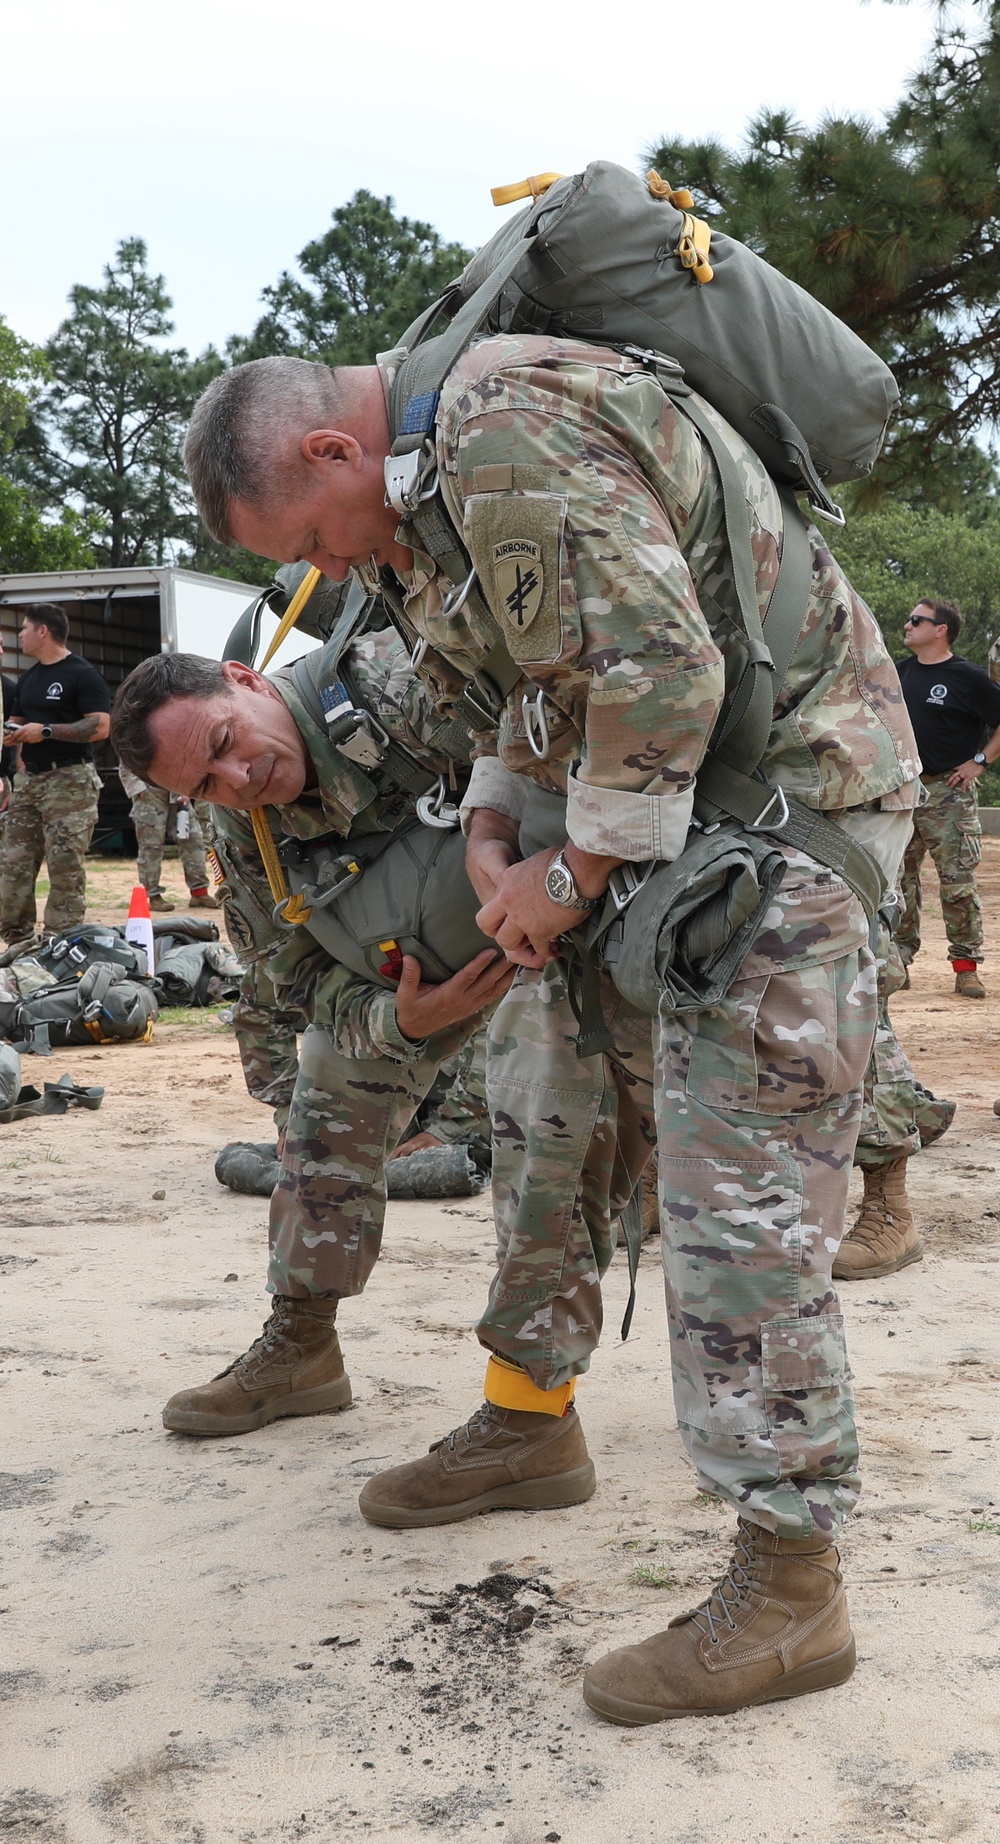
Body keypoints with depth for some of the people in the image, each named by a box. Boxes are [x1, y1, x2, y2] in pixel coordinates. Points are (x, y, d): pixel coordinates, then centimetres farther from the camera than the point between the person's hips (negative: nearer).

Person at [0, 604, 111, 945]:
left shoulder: (83, 675, -7)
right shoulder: (27, 679, 18)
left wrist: (46, 731, -18)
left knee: (65, 870, -8)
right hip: (28, 779, 8)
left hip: (69, 781, -8)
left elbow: (100, 728, -15)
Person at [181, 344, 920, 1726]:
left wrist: (570, 878, -15)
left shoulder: (511, 430, -21)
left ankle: (791, 1585, 0)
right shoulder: (435, 471, 12)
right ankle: (530, 1425, 31)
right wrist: (491, 829, 5)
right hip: (658, 798, 10)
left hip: (787, 782, -10)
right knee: (546, 1089, 15)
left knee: (737, 1184, -11)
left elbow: (659, 677, -27)